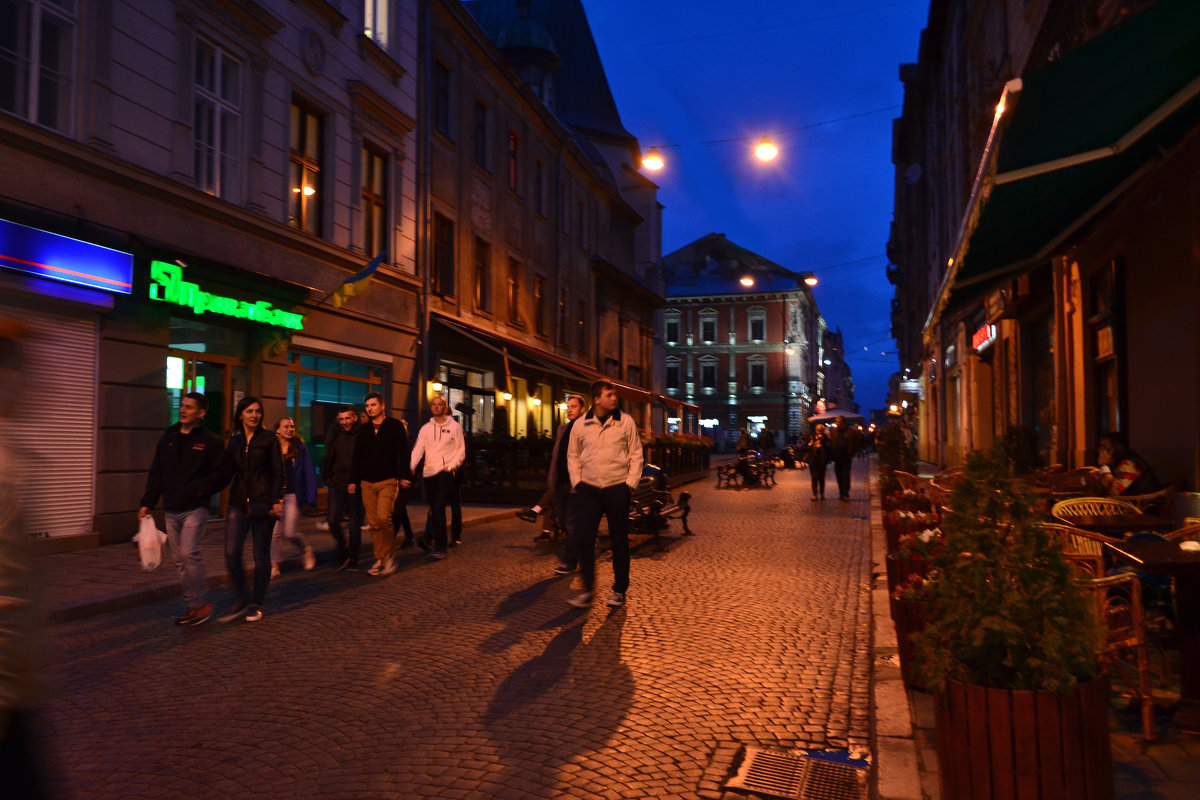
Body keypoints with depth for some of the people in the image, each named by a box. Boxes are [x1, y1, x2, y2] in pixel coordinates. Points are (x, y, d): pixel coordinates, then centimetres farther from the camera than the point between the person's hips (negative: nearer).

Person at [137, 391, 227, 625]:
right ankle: (192, 606, 18)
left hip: (195, 509, -6)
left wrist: (198, 489, -18)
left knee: (189, 554, -15)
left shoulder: (210, 441, -4)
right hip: (171, 509, 6)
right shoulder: (167, 438, 12)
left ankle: (202, 603, 0)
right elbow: (155, 474, 16)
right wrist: (147, 503, 10)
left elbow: (221, 474, -7)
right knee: (180, 560, 8)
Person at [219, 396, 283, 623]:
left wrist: (277, 501, -10)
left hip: (262, 504, -3)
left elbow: (278, 473, -3)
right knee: (232, 553, -5)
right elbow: (227, 471, 15)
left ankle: (257, 604, 16)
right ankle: (240, 600, 13)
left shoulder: (269, 439, 0)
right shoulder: (234, 441, 11)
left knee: (261, 556, 3)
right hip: (238, 503, 3)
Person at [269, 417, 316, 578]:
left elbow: (309, 473, -1)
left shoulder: (300, 448, 0)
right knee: (276, 532, 1)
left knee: (289, 532, -4)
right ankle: (274, 566, 11)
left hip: (293, 495, -2)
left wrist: (311, 497, -8)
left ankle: (306, 549, 24)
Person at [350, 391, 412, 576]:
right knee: (374, 523, 4)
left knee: (383, 517, -18)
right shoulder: (364, 430, 14)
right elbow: (357, 457, 19)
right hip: (367, 482, 5)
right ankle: (380, 560, 12)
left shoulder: (395, 426, 1)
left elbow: (403, 453, -3)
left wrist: (404, 476, -13)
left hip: (388, 481, -5)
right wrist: (353, 480, 14)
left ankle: (390, 555, 0)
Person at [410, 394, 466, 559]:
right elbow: (418, 450, 4)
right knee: (434, 509, 9)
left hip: (447, 472, -5)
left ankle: (440, 547, -12)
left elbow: (461, 450, 3)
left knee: (439, 507, -16)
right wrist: (410, 467, -12)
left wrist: (452, 466, -13)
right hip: (429, 472, 5)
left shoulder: (454, 426, 3)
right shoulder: (425, 428, 13)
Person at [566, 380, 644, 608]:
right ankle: (587, 590, 8)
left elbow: (636, 455, 4)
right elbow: (573, 456, 13)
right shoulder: (580, 425, 4)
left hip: (617, 489, -1)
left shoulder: (626, 422, 0)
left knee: (619, 541, 6)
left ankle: (619, 590, 19)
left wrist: (630, 483, -4)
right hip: (589, 489, 1)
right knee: (584, 539, -3)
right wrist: (577, 482, 2)